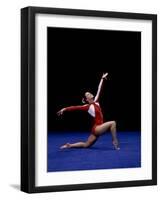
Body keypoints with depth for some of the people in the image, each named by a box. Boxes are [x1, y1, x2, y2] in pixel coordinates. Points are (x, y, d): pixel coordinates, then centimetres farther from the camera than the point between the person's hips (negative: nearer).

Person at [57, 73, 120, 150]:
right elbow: (76, 107, -12)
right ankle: (115, 142, -17)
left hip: (97, 129, 8)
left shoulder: (96, 102, 11)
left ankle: (69, 145, 18)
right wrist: (65, 109, -19)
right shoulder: (88, 106, -8)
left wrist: (102, 79, 20)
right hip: (96, 128, -8)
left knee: (86, 145, 13)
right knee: (112, 123, -21)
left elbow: (99, 90, 15)